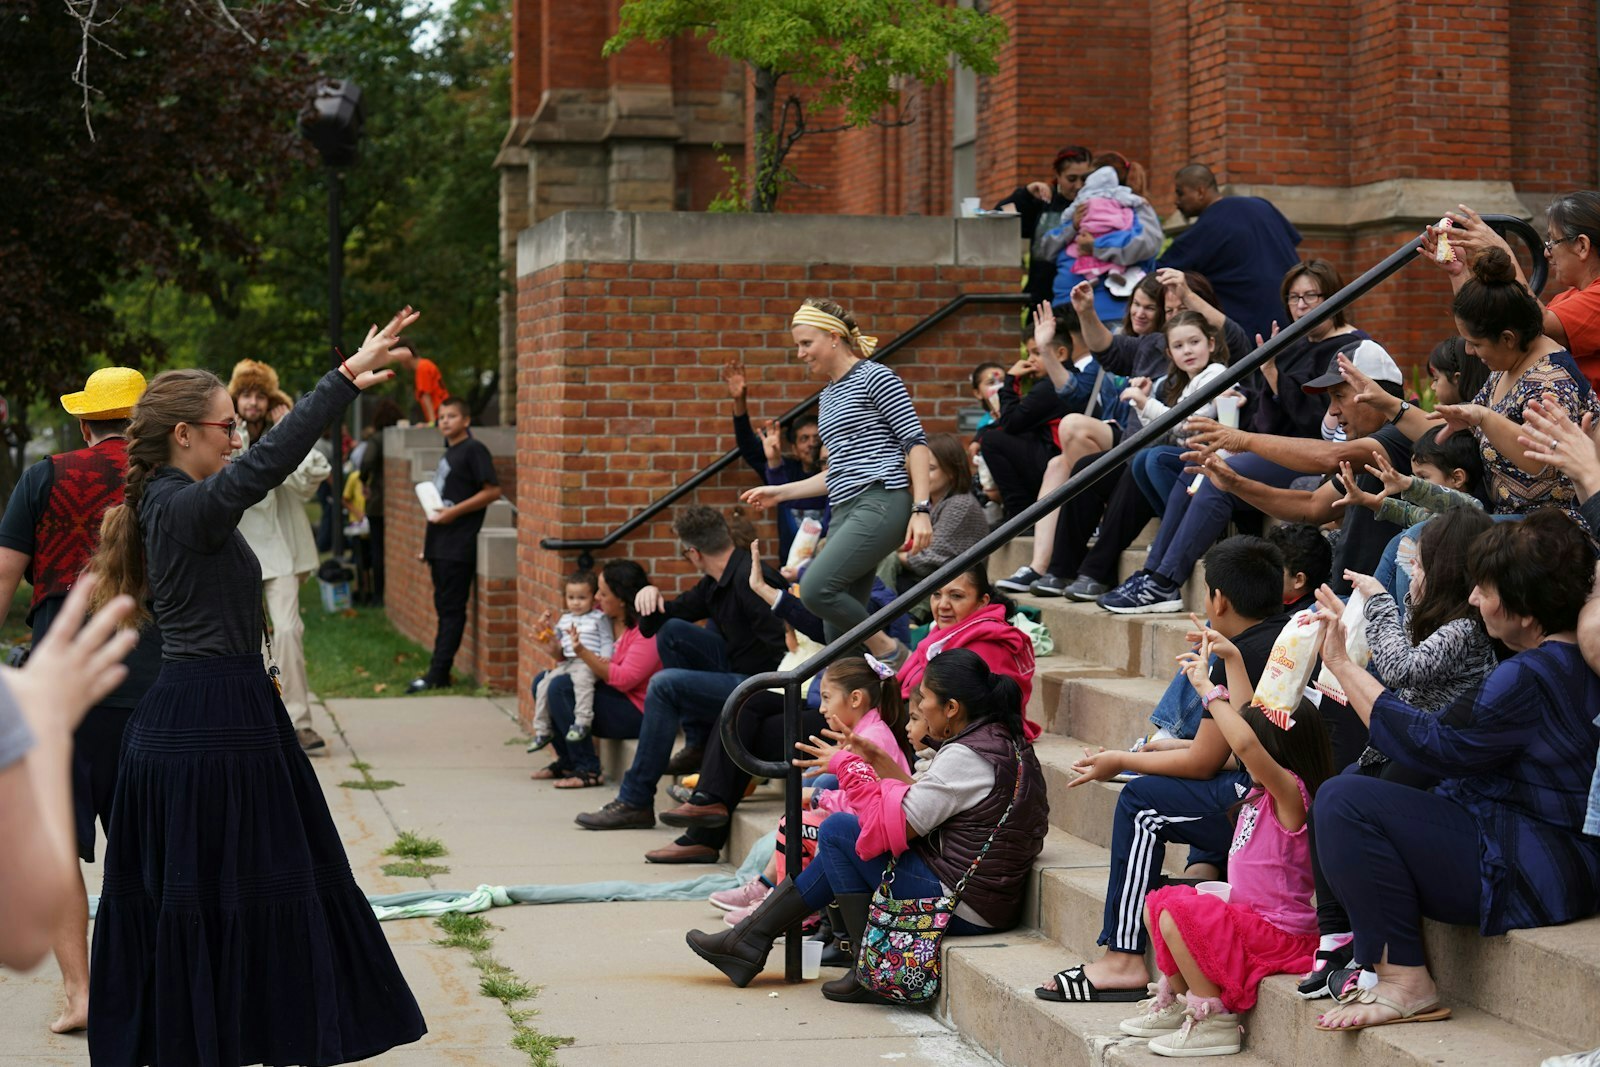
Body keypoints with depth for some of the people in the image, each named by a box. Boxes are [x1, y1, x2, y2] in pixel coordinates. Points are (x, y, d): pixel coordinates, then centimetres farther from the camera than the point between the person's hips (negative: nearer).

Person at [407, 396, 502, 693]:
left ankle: (438, 673, -10)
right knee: (444, 609, 9)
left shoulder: (474, 450, -6)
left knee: (452, 610, -7)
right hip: (439, 545, 9)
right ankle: (438, 673, 10)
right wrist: (427, 548, 21)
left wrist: (454, 512, -18)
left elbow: (492, 491, -13)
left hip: (459, 546, -9)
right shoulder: (447, 454, 20)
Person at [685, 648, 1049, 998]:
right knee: (839, 840, 14)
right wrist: (880, 762, 11)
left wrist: (848, 765, -7)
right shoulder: (1007, 741, 10)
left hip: (963, 910, -10)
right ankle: (750, 939, 18)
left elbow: (897, 826, -18)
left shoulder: (966, 756, -20)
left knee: (838, 831, -4)